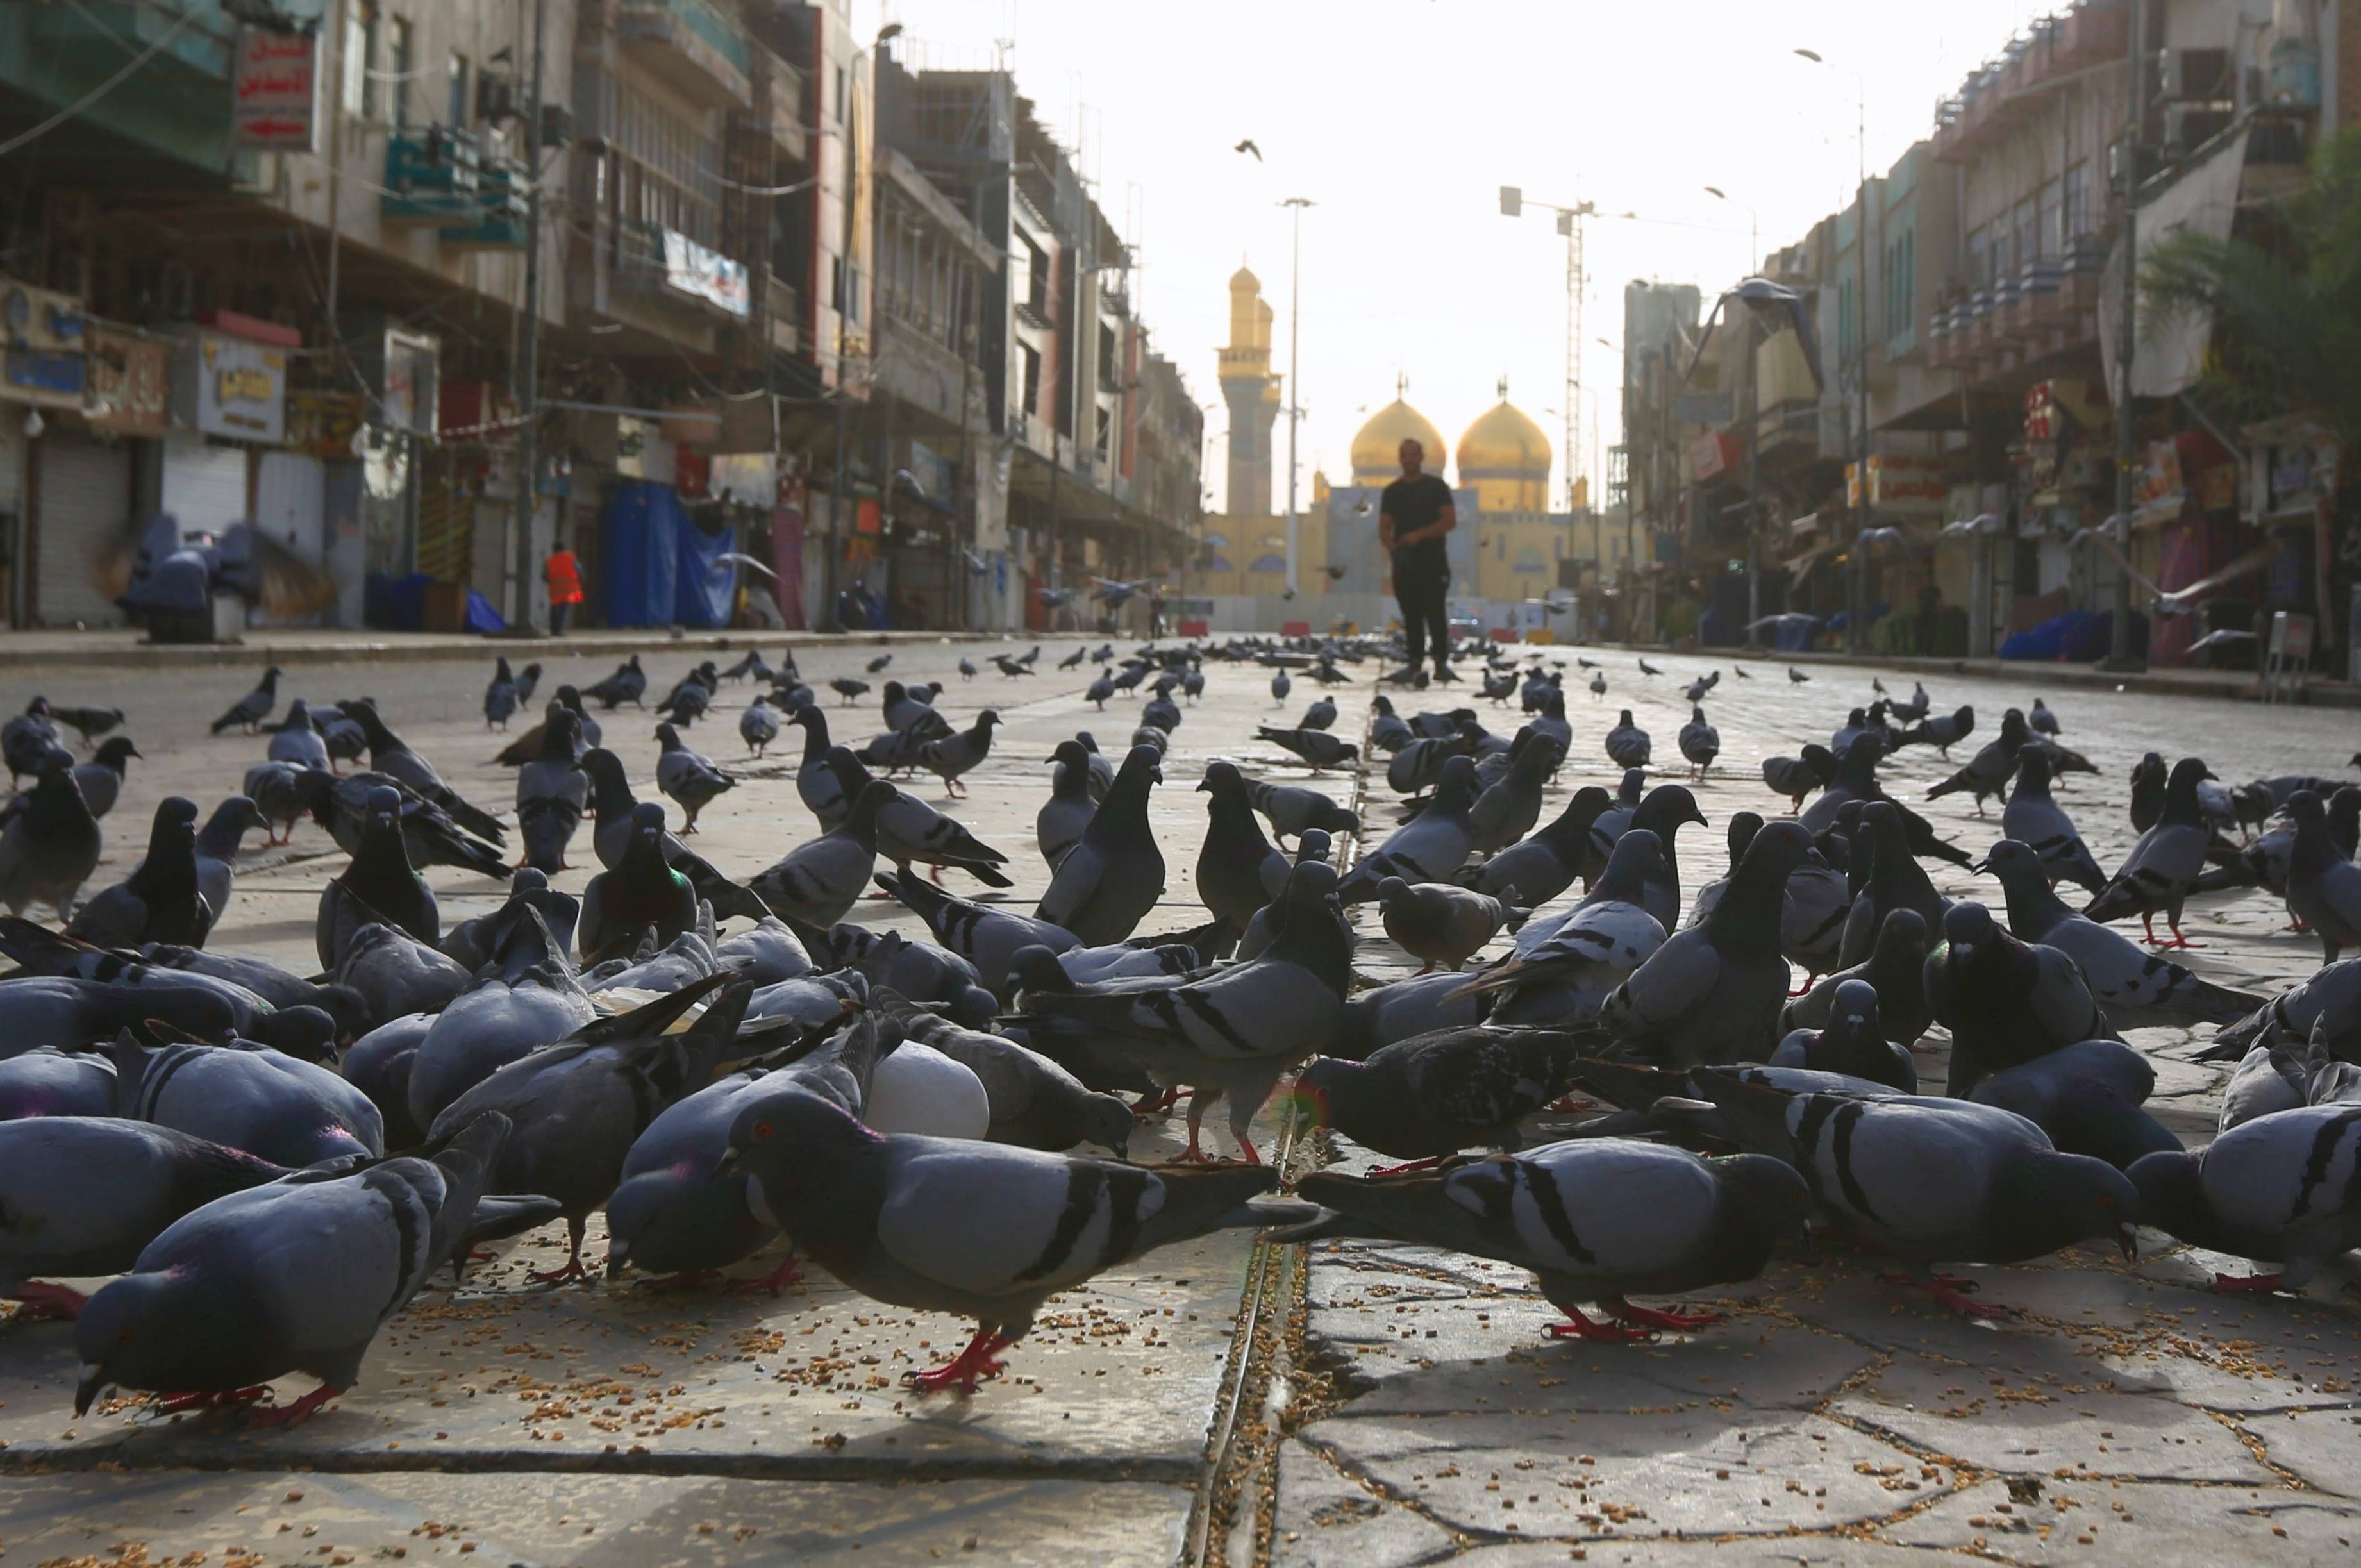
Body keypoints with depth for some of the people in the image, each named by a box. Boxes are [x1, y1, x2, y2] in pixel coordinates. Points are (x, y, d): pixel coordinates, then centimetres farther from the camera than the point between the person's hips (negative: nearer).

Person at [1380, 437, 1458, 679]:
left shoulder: (1436, 487, 3)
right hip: (1404, 562, 3)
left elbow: (1451, 521, -5)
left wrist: (1419, 535, -16)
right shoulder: (1392, 491, 13)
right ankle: (1415, 662, 9)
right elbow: (1384, 528, 11)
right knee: (1411, 615, 4)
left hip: (1433, 562, -3)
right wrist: (1391, 546, -11)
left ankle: (1442, 663, -8)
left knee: (1436, 614, -8)